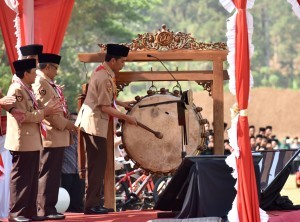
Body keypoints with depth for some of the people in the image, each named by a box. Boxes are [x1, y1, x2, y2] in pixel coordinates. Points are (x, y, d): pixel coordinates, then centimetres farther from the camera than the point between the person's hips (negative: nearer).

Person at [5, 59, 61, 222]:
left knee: (32, 179, 12)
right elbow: (22, 116, -21)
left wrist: (48, 109, 9)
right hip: (23, 142, -10)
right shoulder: (16, 90, -15)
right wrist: (44, 112, -16)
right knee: (20, 178, -6)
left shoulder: (26, 90, 18)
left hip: (32, 142, 10)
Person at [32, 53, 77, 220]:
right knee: (48, 174, -6)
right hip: (49, 137, -10)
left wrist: (67, 125, 13)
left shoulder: (49, 84, 18)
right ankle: (45, 210, -3)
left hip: (58, 137, 10)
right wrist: (65, 124, -15)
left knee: (54, 174, 13)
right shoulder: (40, 83, -13)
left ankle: (49, 208, 18)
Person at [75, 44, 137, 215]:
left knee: (96, 163, 13)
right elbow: (105, 107, -20)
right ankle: (92, 205, -4)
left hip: (91, 121, 10)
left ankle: (93, 202, 17)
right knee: (98, 164, -6)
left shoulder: (102, 71, 10)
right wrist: (126, 118, -14)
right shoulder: (105, 78, -21)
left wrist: (121, 103, 18)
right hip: (95, 123, -10)